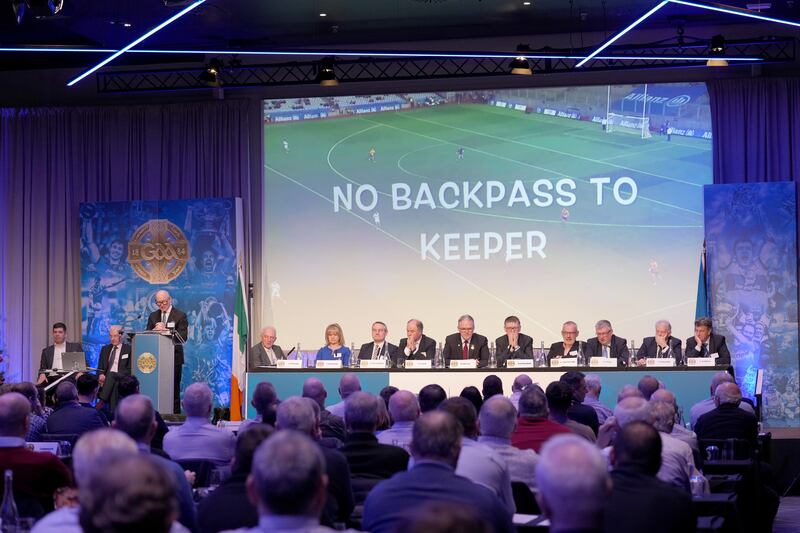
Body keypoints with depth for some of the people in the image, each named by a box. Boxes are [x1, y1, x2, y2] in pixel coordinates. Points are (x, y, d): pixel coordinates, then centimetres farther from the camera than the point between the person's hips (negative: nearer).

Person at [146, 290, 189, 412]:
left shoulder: (180, 315, 0)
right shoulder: (153, 316, 15)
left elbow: (183, 337, -11)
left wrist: (166, 331, -21)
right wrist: (154, 331, -12)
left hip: (174, 356, -4)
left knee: (174, 387, -2)